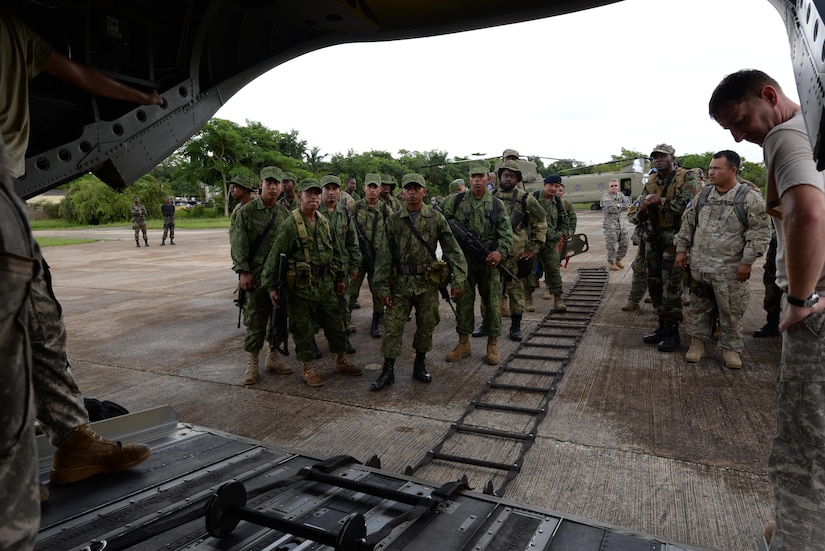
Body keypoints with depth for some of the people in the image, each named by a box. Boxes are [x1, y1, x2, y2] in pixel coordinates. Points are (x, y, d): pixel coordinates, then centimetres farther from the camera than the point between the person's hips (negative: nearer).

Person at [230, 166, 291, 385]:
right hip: (256, 276, -4)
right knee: (255, 320, 2)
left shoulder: (284, 212, 7)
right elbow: (238, 244, -8)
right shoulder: (247, 211, -5)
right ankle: (252, 363, 14)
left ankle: (273, 357, 26)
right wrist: (243, 271, -14)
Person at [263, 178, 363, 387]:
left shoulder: (324, 222, 9)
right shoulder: (290, 224, -11)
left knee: (336, 323, 14)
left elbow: (336, 252, 18)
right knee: (303, 329, 5)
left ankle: (341, 361, 30)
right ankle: (308, 368, 20)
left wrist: (340, 277, 18)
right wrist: (271, 286, -13)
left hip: (326, 284, 6)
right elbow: (275, 256, -11)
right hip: (301, 286, -6)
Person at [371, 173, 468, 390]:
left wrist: (458, 280, -9)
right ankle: (388, 371, 13)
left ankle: (419, 366, 27)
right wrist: (382, 287, -4)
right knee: (393, 326, 1)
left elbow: (453, 250, -1)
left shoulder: (436, 218, 0)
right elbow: (385, 256, 1)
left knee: (426, 327, 10)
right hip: (401, 283, 0)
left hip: (428, 282, 0)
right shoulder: (393, 220, 2)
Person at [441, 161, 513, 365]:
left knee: (492, 303, 6)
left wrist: (501, 251, -20)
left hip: (489, 263, 0)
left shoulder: (496, 204, 2)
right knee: (463, 302, 7)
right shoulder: (457, 201, 4)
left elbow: (506, 233, -2)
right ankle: (463, 343, 19)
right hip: (463, 262, 1)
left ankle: (493, 345, 19)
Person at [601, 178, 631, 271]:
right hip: (610, 225, -6)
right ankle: (612, 263, 10)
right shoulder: (605, 196, -7)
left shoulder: (621, 195, 12)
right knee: (612, 245, -4)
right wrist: (621, 206, -6)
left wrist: (618, 205, -10)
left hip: (621, 223, 6)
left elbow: (627, 206, 1)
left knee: (624, 244, 10)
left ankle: (618, 259, 29)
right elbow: (610, 208, -21)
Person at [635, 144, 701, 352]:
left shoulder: (687, 178, -6)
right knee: (654, 282, 10)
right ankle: (663, 326, 23)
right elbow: (640, 216, 9)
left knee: (671, 285, -8)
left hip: (674, 238, -7)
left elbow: (686, 204, -22)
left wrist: (660, 201, -13)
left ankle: (672, 332, 2)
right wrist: (644, 205, -14)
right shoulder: (651, 182, 12)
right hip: (652, 238, 7)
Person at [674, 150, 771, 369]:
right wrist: (681, 249, 9)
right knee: (698, 307, 12)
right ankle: (697, 343, 24)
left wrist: (747, 261, -14)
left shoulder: (750, 198, -7)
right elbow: (687, 224, 15)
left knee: (731, 312, 6)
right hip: (699, 266, 4)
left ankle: (730, 349, 21)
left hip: (729, 270, -4)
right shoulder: (703, 197, 8)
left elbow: (760, 232, -9)